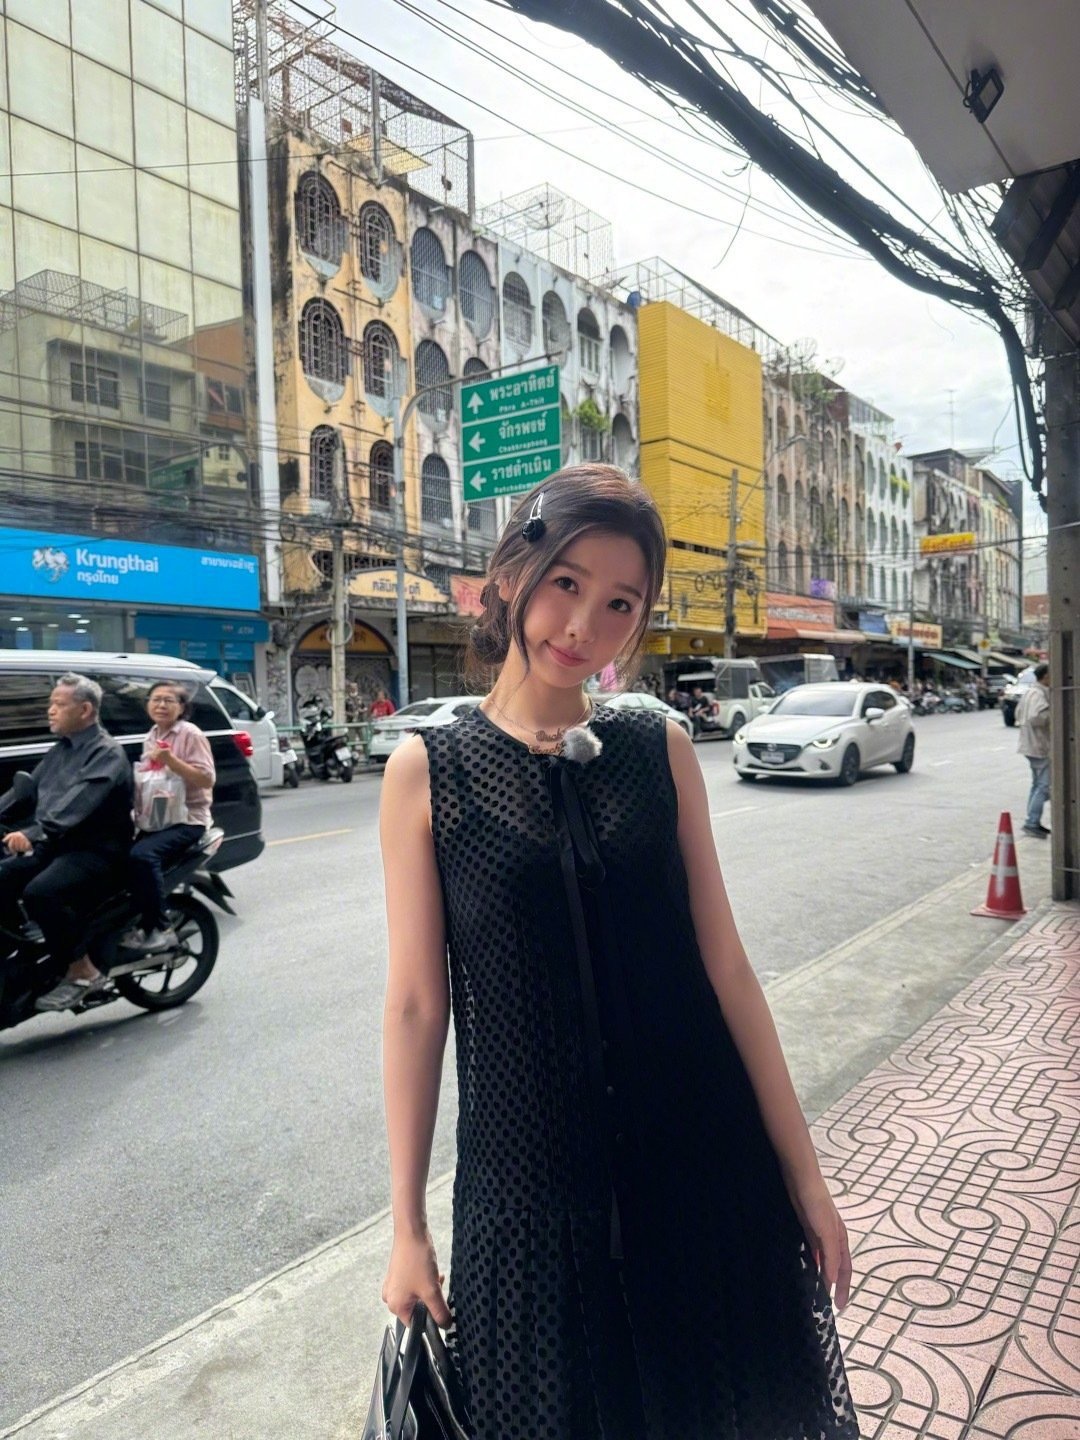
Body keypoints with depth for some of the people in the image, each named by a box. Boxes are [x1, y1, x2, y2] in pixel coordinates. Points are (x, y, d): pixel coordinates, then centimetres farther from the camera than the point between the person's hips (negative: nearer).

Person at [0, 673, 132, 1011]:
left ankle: (82, 971, -17)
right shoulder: (59, 751, 19)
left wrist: (34, 833, -37)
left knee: (40, 893, -31)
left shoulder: (106, 753, -11)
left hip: (95, 850, -9)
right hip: (54, 846, 9)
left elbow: (78, 803, -26)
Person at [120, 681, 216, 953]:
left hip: (186, 819, -7)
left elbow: (207, 779, -15)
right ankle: (141, 921, -1)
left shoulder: (190, 734, -8)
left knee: (142, 855, -30)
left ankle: (160, 929, -20)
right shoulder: (152, 736, 15)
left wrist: (171, 761, -25)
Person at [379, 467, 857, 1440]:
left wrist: (803, 1173, 2)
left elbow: (723, 963, -1)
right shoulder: (428, 771, -8)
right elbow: (417, 1003, -5)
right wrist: (408, 1227, -1)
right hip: (526, 1176, -1)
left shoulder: (661, 750, -3)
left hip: (704, 1169, 2)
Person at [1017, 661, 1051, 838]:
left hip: (1032, 745, 11)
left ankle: (1033, 822, 23)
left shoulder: (1030, 691, 13)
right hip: (1041, 746, -11)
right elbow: (1037, 718, -29)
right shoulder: (1039, 694, -19)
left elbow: (1018, 714, 20)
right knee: (1044, 787, -7)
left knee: (1037, 784, 17)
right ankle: (1032, 823, -6)